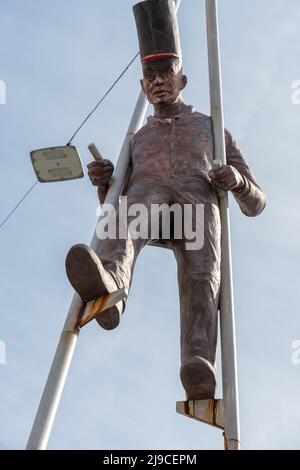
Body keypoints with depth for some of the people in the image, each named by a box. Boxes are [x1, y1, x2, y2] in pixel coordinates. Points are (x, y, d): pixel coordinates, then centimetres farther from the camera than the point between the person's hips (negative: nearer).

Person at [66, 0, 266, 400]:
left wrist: (238, 180, -1)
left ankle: (200, 370, -58)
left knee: (201, 276, -35)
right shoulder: (138, 139, 41)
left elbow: (256, 204, 26)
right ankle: (108, 286, -69)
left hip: (198, 200, -1)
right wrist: (103, 182, 8)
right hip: (147, 195, 1)